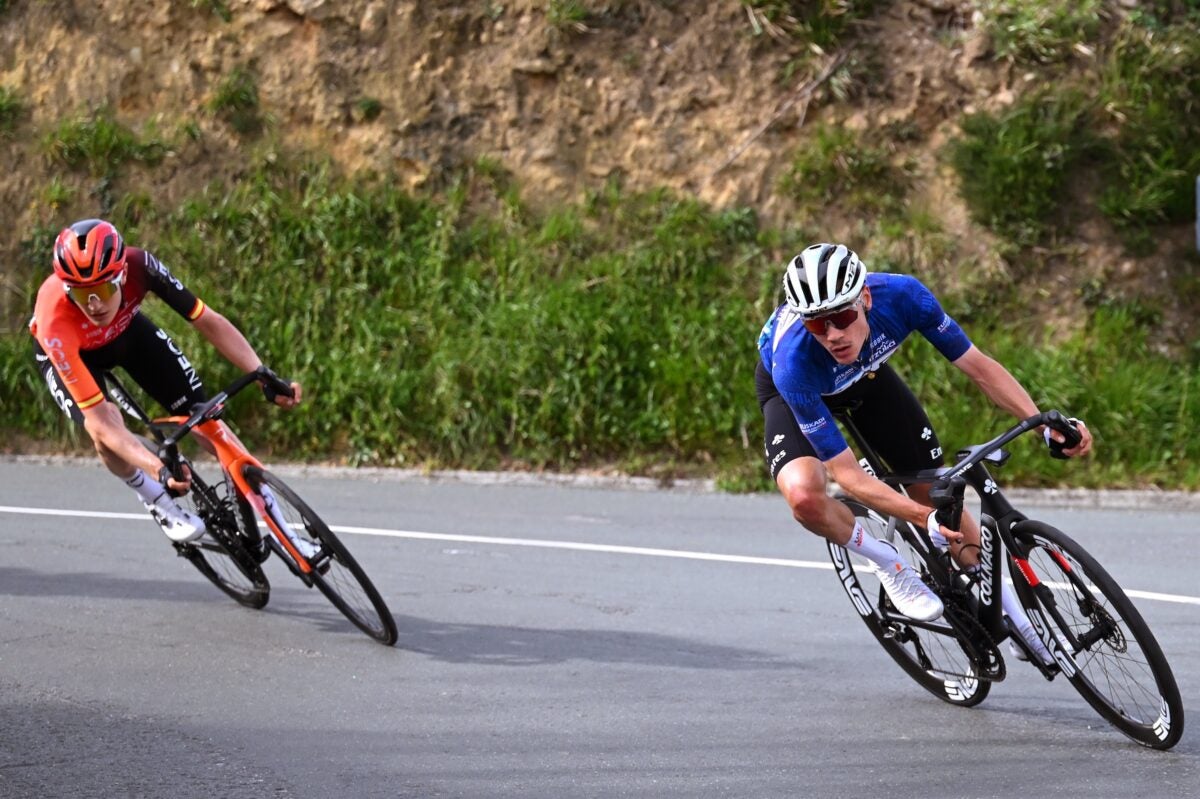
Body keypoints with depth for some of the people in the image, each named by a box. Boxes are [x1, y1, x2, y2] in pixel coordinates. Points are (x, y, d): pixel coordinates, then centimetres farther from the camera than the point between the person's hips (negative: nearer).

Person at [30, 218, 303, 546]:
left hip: (126, 329, 3)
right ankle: (158, 502, -3)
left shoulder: (139, 266, -38)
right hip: (70, 353, -3)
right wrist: (159, 470, -54)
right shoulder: (56, 325, -44)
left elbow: (208, 322, -29)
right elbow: (98, 420, -43)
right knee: (106, 423, -30)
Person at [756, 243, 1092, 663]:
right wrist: (925, 520, -46)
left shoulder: (902, 296, -35)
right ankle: (889, 564, -3)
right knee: (804, 495, -32)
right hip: (790, 391, -3)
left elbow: (979, 366, -24)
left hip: (866, 374, 3)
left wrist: (1046, 424, -36)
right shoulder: (794, 362, -42)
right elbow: (847, 474, -36)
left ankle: (1012, 612, 21)